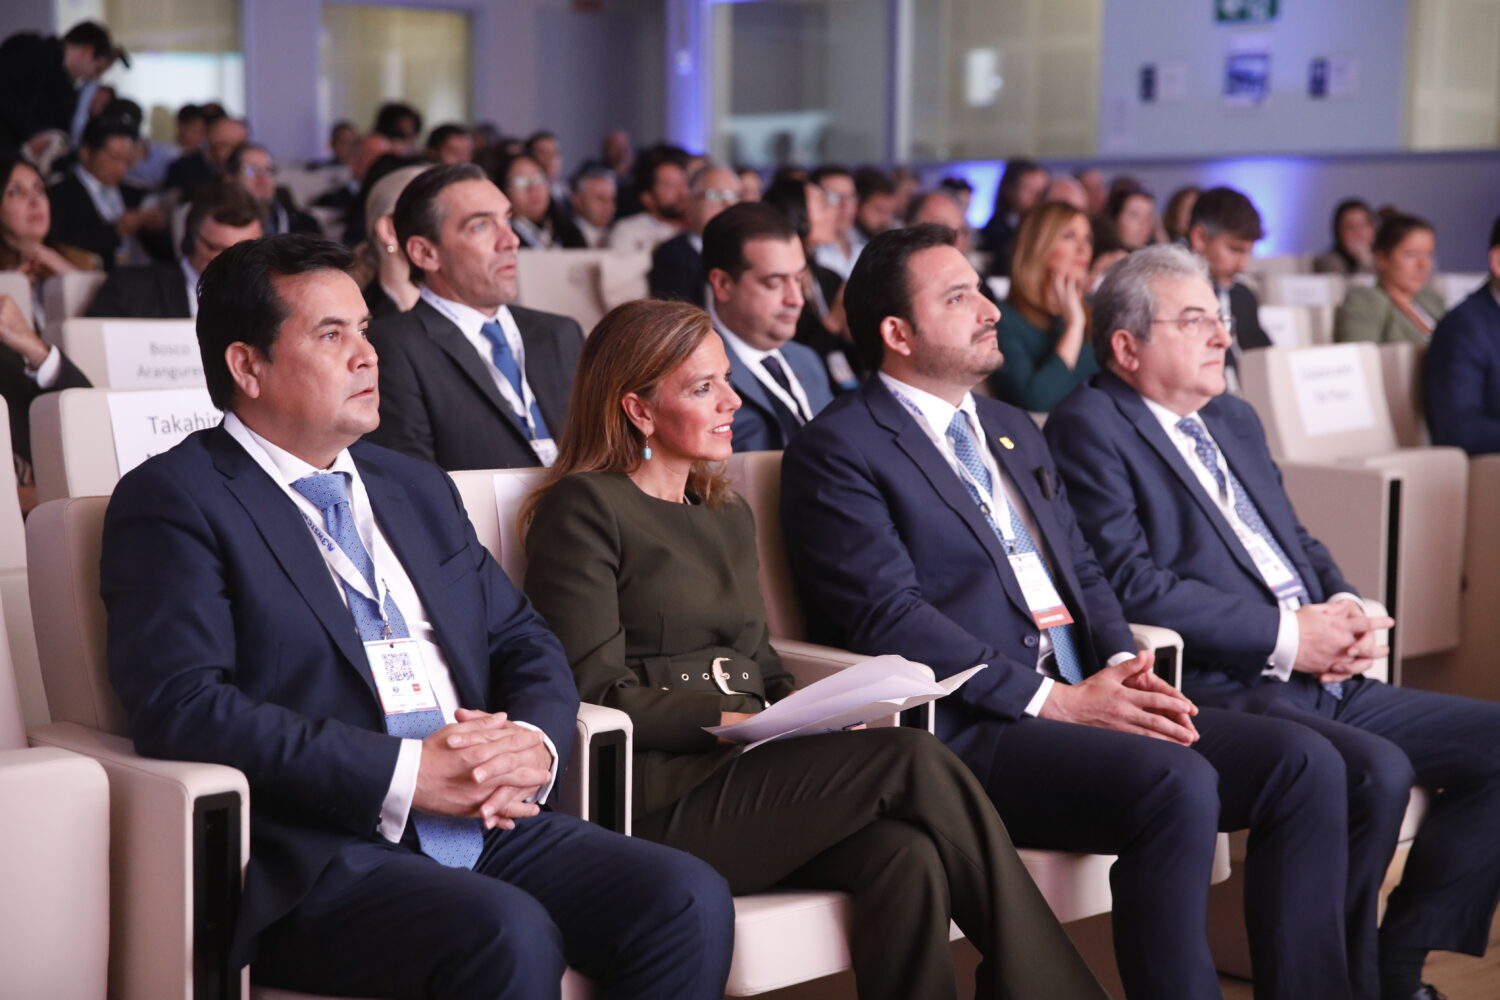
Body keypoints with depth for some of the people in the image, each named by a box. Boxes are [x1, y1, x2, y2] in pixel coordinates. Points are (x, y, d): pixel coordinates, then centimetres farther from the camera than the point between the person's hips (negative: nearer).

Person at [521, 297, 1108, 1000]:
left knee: (906, 856, -26)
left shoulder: (728, 515, 24)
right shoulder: (582, 507, -1)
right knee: (910, 758, -24)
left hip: (747, 774, 7)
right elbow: (595, 690, -9)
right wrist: (732, 720, -18)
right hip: (656, 802, -7)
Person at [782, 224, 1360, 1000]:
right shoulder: (837, 449, -3)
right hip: (967, 729, -8)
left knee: (1303, 762, -10)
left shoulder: (1013, 431, 24)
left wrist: (1121, 663, 0)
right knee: (1176, 782, -31)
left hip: (1083, 701, 8)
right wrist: (1051, 699, -17)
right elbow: (890, 618, -13)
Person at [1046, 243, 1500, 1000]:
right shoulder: (1090, 428, -5)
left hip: (1323, 683, 9)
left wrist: (1345, 610, 2)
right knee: (1376, 770, -31)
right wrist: (1286, 638, -16)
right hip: (1216, 689, -9)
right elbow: (1131, 582, -16)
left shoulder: (1234, 419, 24)